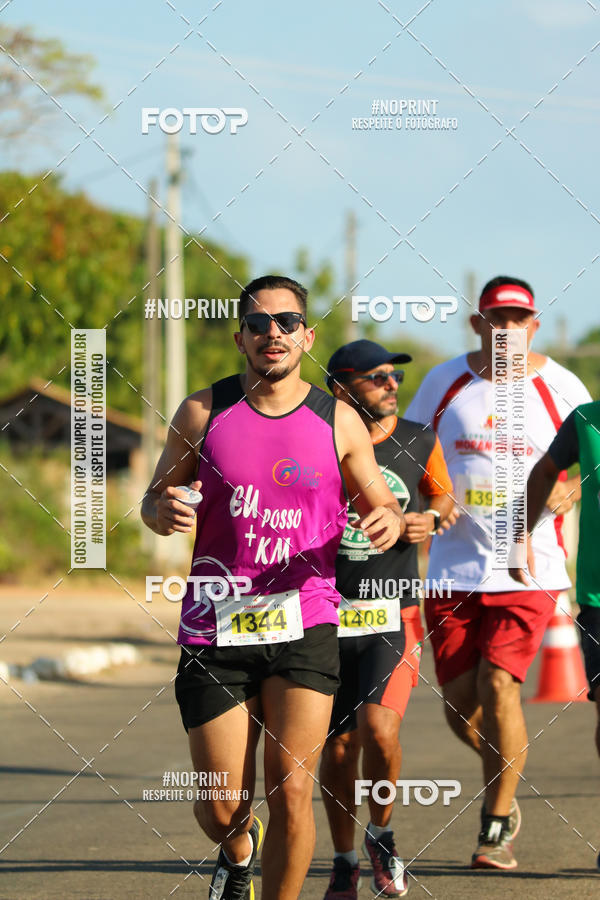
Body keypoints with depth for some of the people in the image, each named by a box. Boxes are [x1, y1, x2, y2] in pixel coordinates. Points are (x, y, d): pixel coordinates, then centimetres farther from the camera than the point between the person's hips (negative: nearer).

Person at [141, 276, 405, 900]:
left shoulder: (338, 422, 4)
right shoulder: (203, 412, 4)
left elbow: (383, 508, 13)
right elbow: (154, 500, 12)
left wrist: (390, 522, -11)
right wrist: (163, 512, -13)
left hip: (304, 628, 0)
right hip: (214, 632, 0)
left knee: (291, 790, -11)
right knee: (222, 808, 2)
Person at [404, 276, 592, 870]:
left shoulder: (561, 388, 1)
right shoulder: (443, 382, 6)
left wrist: (563, 494, -13)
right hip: (454, 569, 3)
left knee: (498, 681, -16)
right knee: (459, 702, 1)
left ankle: (498, 823, -2)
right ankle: (504, 780, 32)